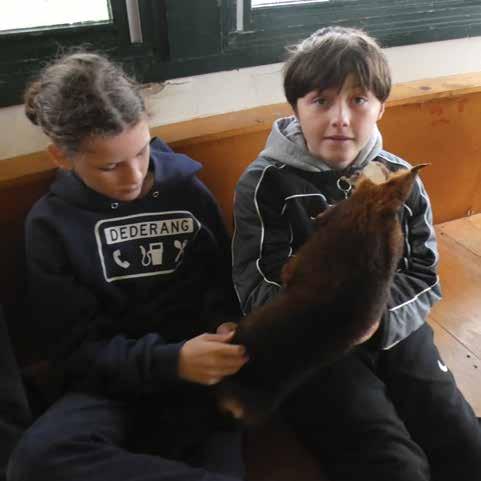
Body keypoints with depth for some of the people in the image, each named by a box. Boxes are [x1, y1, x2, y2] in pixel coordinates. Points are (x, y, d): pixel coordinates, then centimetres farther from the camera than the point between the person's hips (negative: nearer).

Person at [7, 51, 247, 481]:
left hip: (201, 376, 0)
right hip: (114, 382, 1)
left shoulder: (188, 192, 3)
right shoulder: (51, 223, -1)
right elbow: (73, 349, -4)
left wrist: (225, 325, -13)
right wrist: (170, 361, -21)